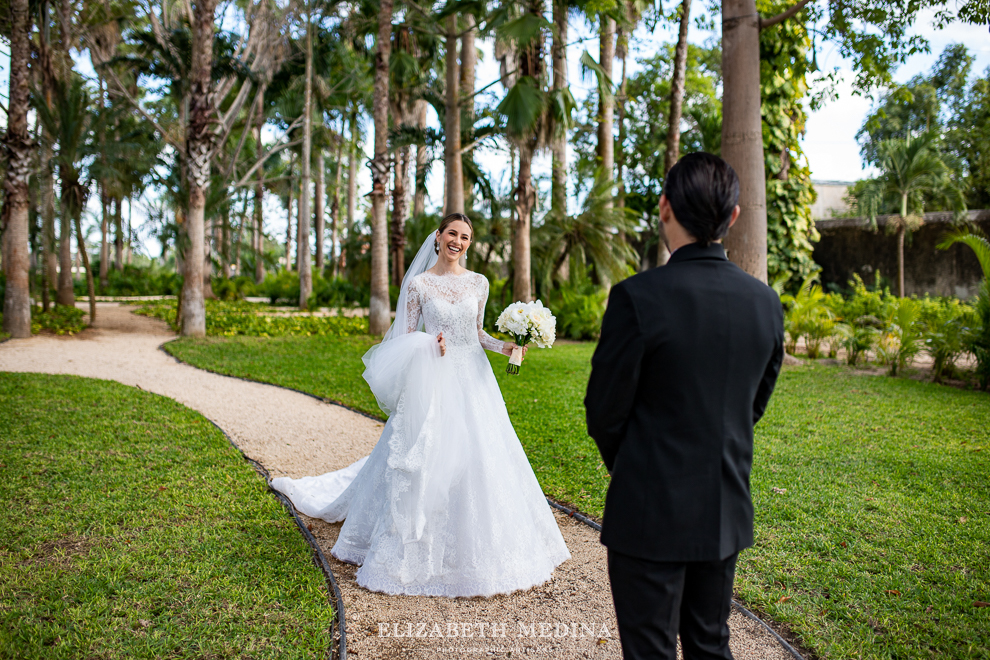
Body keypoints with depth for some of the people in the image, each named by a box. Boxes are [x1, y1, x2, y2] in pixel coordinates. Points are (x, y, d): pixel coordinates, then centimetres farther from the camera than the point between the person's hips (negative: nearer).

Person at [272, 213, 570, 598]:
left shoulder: (478, 283, 8)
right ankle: (423, 548, 15)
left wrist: (503, 346, -1)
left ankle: (476, 547, 22)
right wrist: (429, 344, -18)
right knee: (429, 459, -2)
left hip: (474, 379, 3)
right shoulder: (418, 283, -1)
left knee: (479, 458, 4)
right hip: (434, 382, -3)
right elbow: (407, 338, 1)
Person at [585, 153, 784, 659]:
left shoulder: (636, 297, -21)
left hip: (651, 511, -5)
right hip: (726, 511, 6)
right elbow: (755, 405, 9)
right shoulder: (766, 302, -3)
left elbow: (605, 410, -12)